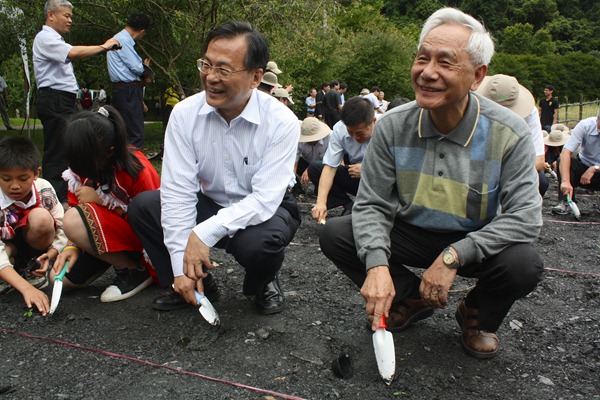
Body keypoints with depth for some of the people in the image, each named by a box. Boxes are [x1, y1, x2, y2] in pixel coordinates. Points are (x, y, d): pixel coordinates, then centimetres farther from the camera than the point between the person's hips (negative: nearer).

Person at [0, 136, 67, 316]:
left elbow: (62, 227, -14)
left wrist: (51, 254, -35)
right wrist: (26, 288, -49)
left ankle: (32, 267, -6)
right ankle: (18, 268, -2)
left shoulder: (44, 190, -21)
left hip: (35, 246, 2)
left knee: (40, 218, -31)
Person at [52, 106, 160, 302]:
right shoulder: (82, 167, -8)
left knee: (74, 220, -29)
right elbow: (75, 207, 0)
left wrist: (102, 199, -23)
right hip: (110, 232, 7)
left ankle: (135, 271, -13)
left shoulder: (136, 169, -27)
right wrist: (72, 247, -18)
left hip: (141, 235, -7)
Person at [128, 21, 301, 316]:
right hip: (208, 203, 4)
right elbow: (178, 190, -16)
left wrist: (204, 233, -37)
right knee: (142, 207, -15)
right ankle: (199, 286, 3)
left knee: (258, 242, -36)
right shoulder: (185, 113, -12)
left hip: (264, 211, -3)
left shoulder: (281, 122, -21)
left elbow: (265, 200, -26)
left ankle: (262, 285, 3)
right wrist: (180, 266, -22)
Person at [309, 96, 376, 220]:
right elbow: (330, 167, -18)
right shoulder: (339, 130, -16)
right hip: (355, 176, 3)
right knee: (314, 169, -12)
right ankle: (349, 206, -14)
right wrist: (321, 202, -29)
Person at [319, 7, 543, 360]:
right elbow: (372, 205, -11)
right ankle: (413, 297, 7)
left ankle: (480, 316, 7)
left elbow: (525, 216, -21)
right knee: (335, 235, -17)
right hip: (409, 234, 2)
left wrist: (453, 256, -32)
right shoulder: (394, 125, -14)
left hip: (475, 242, -1)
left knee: (524, 265, -32)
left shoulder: (509, 133, -18)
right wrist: (377, 264, -29)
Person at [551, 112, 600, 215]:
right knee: (562, 161, -28)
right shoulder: (585, 125, -19)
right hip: (584, 166, 0)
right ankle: (565, 202, -27)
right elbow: (566, 152, -30)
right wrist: (565, 181, -40)